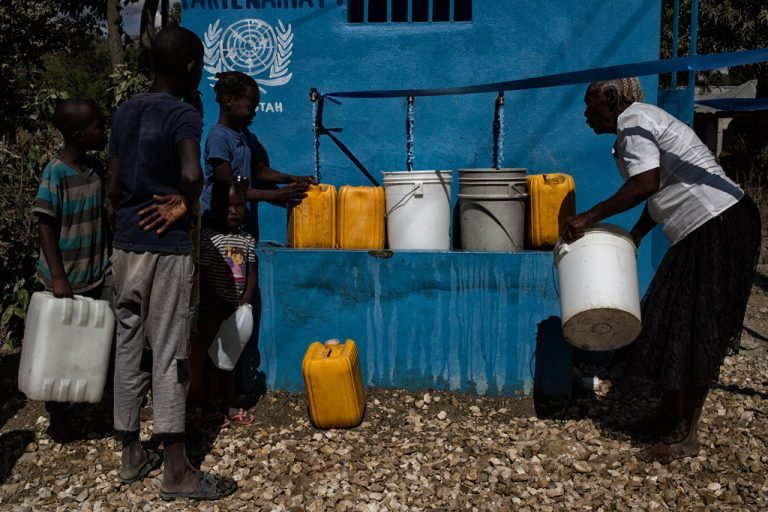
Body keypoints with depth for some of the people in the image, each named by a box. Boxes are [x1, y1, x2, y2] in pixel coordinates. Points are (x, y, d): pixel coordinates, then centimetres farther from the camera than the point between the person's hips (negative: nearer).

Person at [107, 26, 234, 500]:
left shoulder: (124, 112, 10)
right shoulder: (183, 115, -12)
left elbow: (114, 187, 12)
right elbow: (191, 175, -31)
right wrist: (183, 204, -12)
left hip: (125, 243, 7)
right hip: (167, 247, -7)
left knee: (128, 346, 12)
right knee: (169, 353, -2)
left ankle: (132, 455, 24)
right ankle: (177, 471, 8)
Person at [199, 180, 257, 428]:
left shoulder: (247, 239, 4)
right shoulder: (208, 237, -11)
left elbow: (252, 275, 4)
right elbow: (202, 276, -12)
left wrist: (244, 302, -8)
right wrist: (220, 303, -16)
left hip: (237, 309, 5)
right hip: (212, 309, -5)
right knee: (212, 356, 3)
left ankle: (227, 405, 25)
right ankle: (210, 408, 14)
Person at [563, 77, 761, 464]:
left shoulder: (632, 120, -10)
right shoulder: (642, 121, 20)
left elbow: (647, 183, -23)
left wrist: (588, 217, -17)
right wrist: (634, 236, 20)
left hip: (717, 226, -10)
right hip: (705, 228, 10)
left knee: (694, 332, -4)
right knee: (671, 325, 13)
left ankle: (686, 436, 6)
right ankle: (669, 416, 24)